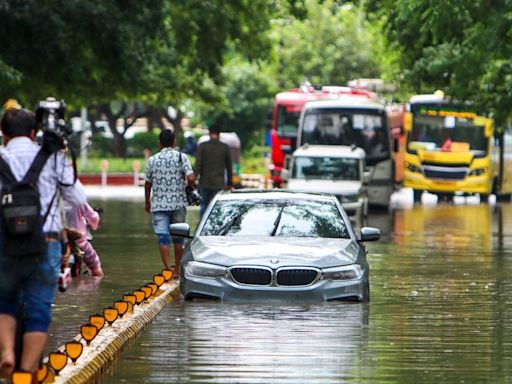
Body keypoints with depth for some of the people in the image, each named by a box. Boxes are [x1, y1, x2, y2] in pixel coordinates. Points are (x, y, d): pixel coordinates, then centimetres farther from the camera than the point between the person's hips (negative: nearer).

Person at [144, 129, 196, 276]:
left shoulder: (153, 160, -1)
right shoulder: (181, 157, -4)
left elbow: (148, 184, 5)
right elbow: (191, 178, -16)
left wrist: (147, 203, 19)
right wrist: (190, 187, 8)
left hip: (159, 205, -1)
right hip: (178, 203, 1)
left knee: (163, 238, -2)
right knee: (178, 237, 14)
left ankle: (168, 269, -15)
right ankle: (177, 270, 22)